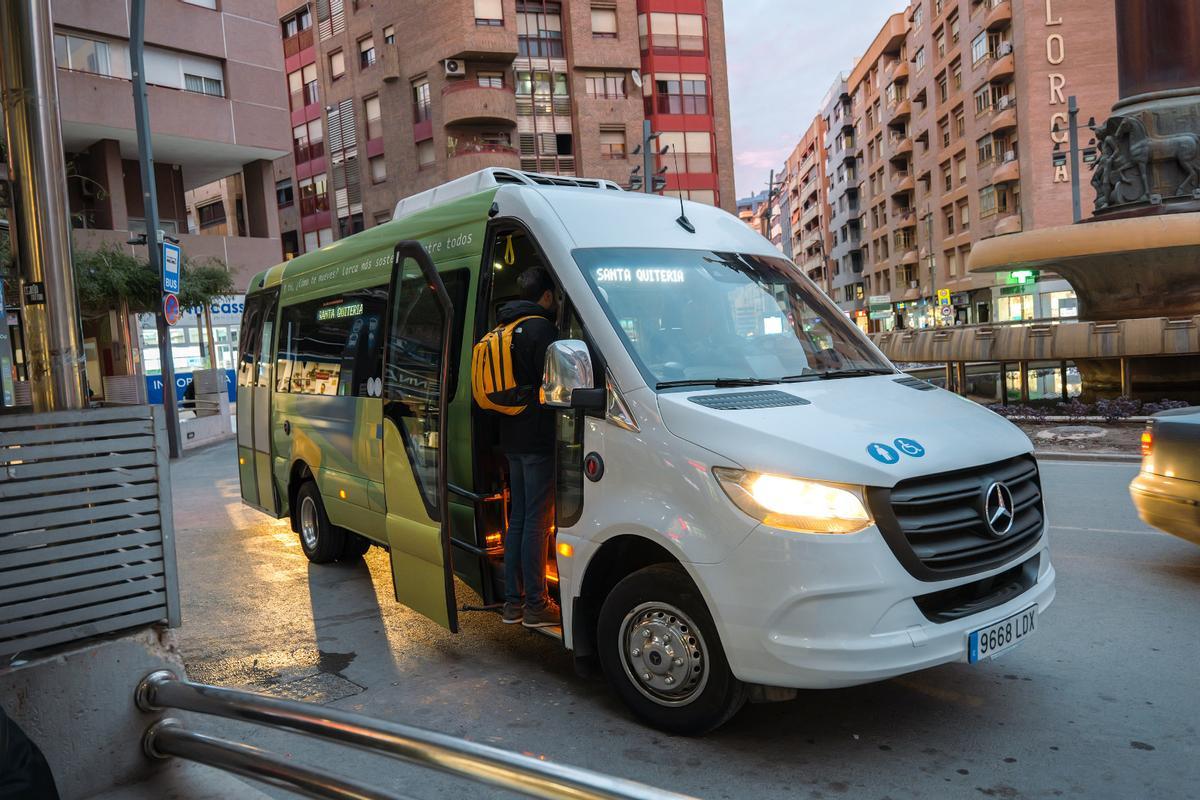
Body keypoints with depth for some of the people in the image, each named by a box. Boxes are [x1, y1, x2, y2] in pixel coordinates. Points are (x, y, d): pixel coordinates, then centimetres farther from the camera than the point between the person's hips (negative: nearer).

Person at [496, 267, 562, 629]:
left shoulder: (503, 330, 16)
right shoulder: (541, 329, -13)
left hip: (512, 439, 9)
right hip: (538, 439, -9)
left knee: (518, 520, 14)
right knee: (537, 521, -4)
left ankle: (513, 601, 19)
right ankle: (535, 605, 2)